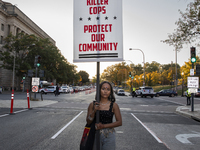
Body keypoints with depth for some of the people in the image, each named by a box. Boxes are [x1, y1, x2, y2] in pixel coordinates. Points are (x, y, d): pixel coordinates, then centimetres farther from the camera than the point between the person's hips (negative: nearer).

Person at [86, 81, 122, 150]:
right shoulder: (92, 105, -2)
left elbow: (119, 122, -7)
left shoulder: (114, 105, -5)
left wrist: (104, 126, -16)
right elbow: (88, 122, -2)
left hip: (109, 136, -1)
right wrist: (94, 111, -19)